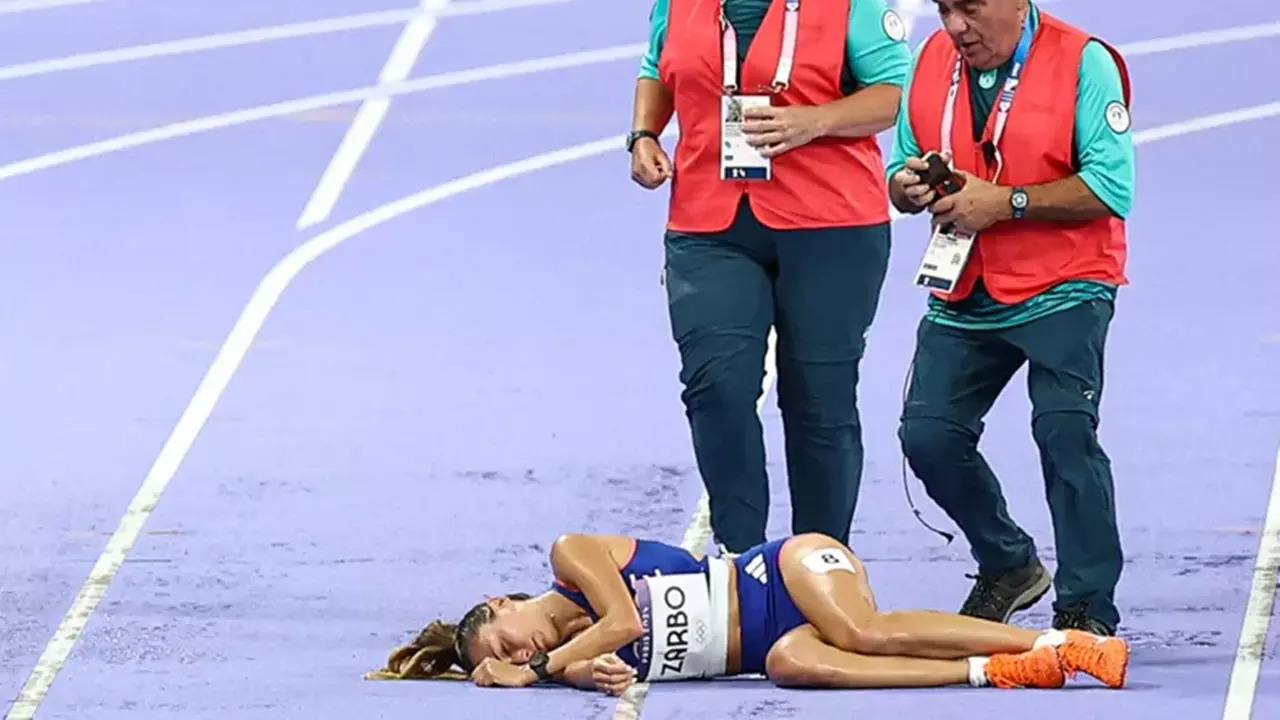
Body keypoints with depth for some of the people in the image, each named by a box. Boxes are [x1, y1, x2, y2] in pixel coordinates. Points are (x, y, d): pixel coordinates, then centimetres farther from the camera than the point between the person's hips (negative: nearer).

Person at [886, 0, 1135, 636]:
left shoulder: (1082, 62, -10)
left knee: (1065, 432, -17)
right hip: (964, 296, 6)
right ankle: (1008, 565, 21)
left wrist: (1005, 202, -20)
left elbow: (1110, 187, -16)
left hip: (1061, 293, -6)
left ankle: (1087, 610, -7)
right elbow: (904, 167, 16)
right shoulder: (932, 59, 8)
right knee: (928, 435, -3)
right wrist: (907, 186, -8)